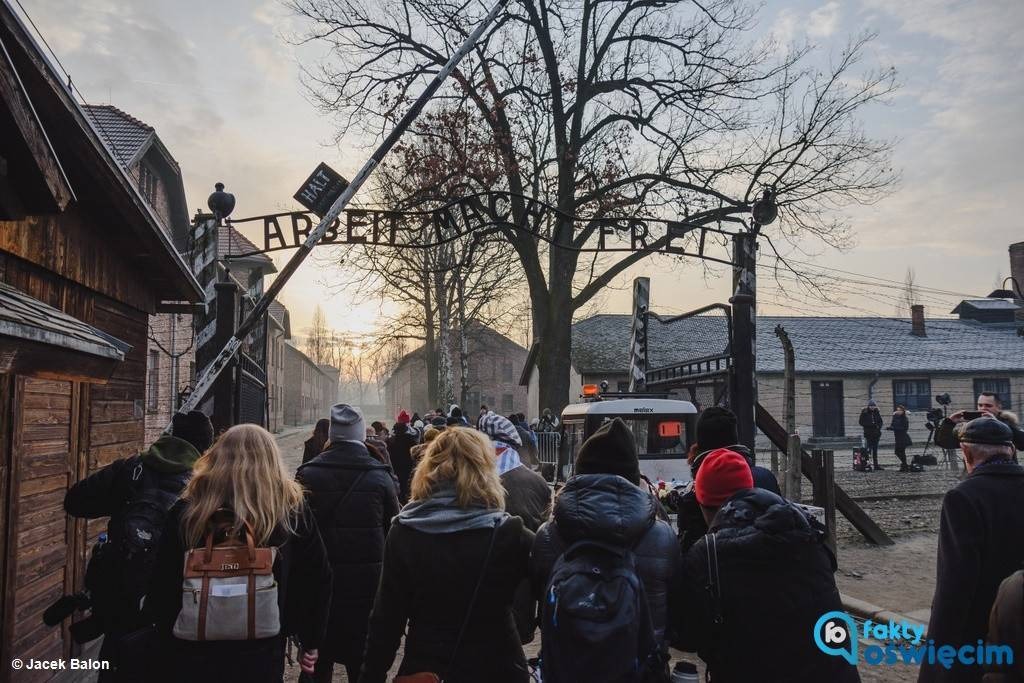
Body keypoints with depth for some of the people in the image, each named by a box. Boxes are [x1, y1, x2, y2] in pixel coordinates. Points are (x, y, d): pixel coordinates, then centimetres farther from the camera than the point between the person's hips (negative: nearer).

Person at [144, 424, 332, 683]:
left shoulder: (186, 510, -8)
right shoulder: (293, 511, -9)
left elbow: (163, 584, -2)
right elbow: (317, 581, -4)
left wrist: (164, 639, 12)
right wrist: (310, 643, 9)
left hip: (193, 656, 0)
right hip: (261, 660, 0)